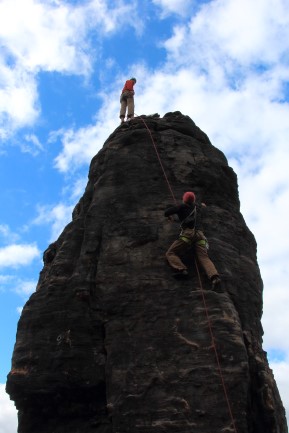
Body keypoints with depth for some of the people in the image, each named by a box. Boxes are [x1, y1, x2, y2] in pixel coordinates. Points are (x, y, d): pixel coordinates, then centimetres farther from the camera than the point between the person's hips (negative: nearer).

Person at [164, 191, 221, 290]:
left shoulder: (182, 206, 16)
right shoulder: (197, 206, 30)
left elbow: (166, 212, 10)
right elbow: (202, 205, 55)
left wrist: (169, 216, 31)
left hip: (188, 233, -4)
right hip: (200, 234, 4)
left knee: (170, 253, 2)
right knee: (204, 258, -10)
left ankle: (181, 269, -24)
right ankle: (214, 277, -36)